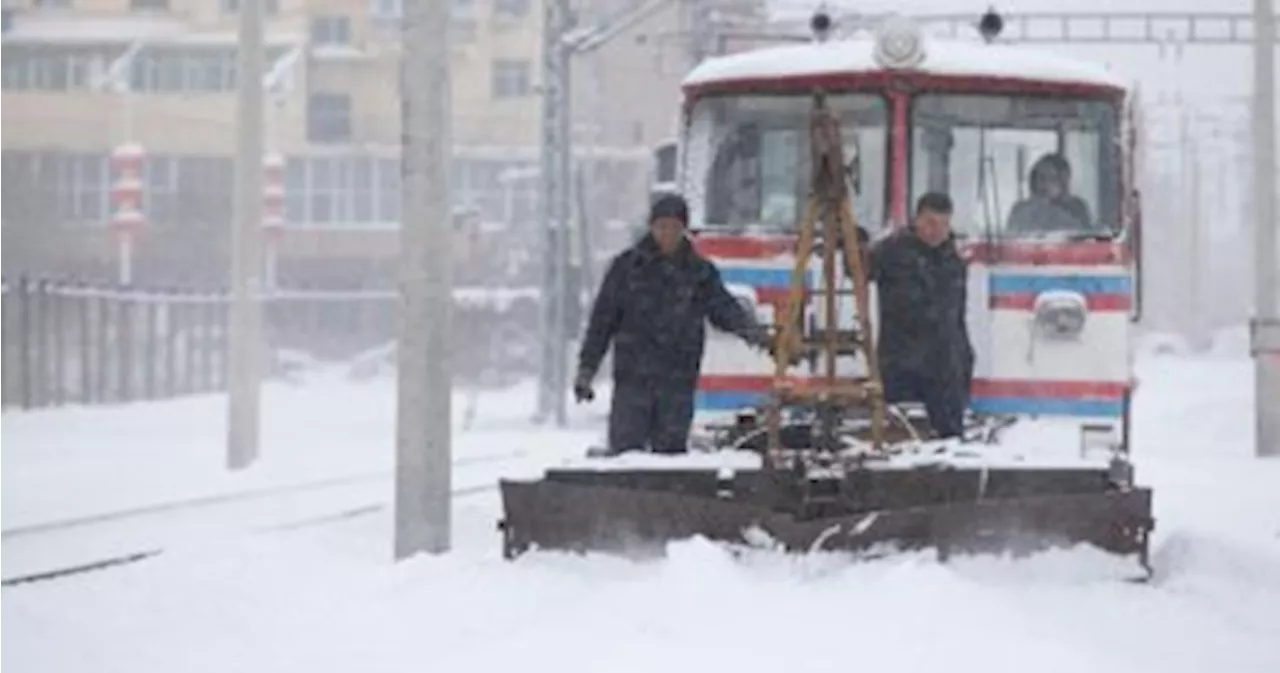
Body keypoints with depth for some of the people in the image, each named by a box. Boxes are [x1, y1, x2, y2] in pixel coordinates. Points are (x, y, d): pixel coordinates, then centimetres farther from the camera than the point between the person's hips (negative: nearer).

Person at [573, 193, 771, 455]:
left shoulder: (700, 271, 9)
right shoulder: (627, 266, 4)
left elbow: (723, 308, 0)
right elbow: (602, 319, 6)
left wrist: (750, 328, -22)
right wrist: (586, 368, 4)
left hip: (678, 380, 1)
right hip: (633, 377, -1)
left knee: (671, 450, 3)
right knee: (626, 451, -6)